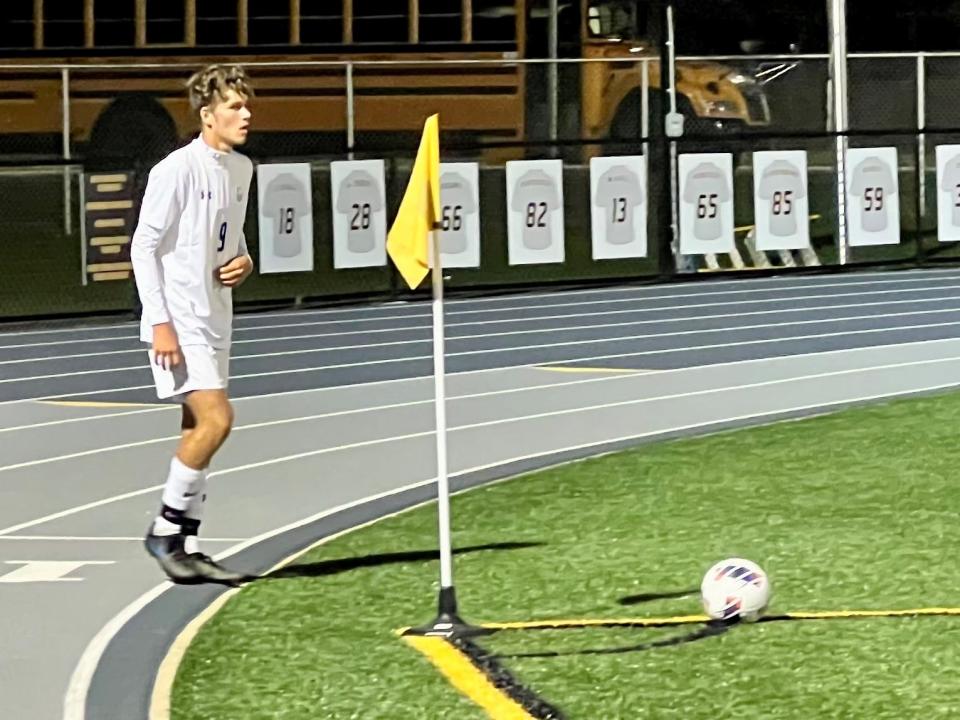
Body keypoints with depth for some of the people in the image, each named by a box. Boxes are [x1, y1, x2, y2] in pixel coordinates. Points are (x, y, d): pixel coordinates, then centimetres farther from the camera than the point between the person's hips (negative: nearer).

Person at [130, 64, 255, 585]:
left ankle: (187, 546, 13)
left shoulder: (241, 169, 10)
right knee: (215, 419, -16)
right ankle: (164, 529, -3)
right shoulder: (176, 170, -14)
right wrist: (161, 323, -17)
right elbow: (143, 247, -13)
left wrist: (244, 261, 1)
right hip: (179, 321, -8)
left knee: (199, 430, 8)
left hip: (214, 319, 8)